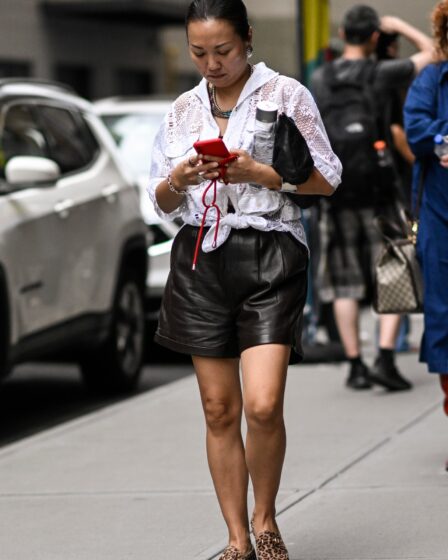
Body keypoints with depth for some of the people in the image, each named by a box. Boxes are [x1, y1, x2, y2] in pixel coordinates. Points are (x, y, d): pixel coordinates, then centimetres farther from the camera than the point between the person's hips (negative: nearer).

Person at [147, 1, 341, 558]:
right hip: (201, 259, 4)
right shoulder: (183, 109, 14)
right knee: (219, 410, 4)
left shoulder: (286, 94, 1)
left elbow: (326, 179, -1)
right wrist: (177, 181, -6)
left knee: (262, 405, -15)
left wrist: (255, 172, -13)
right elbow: (161, 202, 17)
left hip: (269, 256, -4)